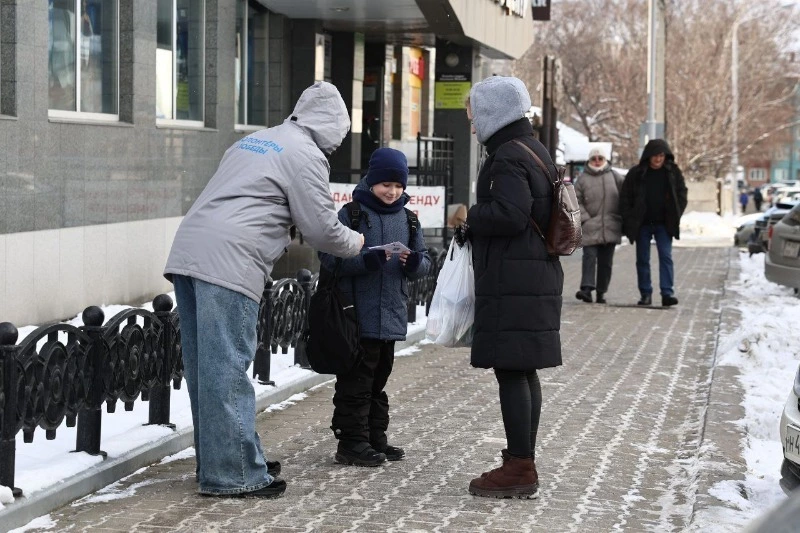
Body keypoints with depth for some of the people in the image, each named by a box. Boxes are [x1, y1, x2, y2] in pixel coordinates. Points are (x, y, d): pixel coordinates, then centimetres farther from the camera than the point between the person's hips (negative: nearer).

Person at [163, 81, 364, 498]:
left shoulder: (254, 140, 26)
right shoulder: (306, 155, 0)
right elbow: (322, 230, 1)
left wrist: (278, 237, 31)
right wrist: (357, 242, 19)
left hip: (187, 252, 9)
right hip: (227, 262, -9)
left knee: (206, 367, 12)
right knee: (228, 370, -7)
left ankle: (217, 461, 21)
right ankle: (234, 474, -4)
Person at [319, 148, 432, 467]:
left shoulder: (407, 219, 11)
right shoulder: (352, 213, -6)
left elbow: (424, 262, 12)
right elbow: (330, 259, -13)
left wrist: (415, 262, -12)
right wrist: (368, 260, -26)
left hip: (391, 318, 6)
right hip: (358, 318, -6)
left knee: (379, 380, 17)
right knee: (356, 382, -3)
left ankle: (375, 438, 26)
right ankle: (351, 442, 3)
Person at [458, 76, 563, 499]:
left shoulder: (508, 158, -14)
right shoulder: (535, 150, 19)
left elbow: (510, 214, -26)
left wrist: (470, 217, -8)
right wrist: (473, 227, 15)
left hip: (512, 283, -10)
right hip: (538, 277, 10)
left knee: (510, 371, -8)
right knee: (523, 372, 14)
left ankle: (519, 469, -6)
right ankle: (522, 461, 21)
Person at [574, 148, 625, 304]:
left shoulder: (614, 177, 6)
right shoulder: (583, 179, 4)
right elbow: (576, 201, 3)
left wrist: (622, 217, 1)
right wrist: (584, 218, -7)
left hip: (610, 227, 2)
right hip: (590, 227, -2)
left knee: (606, 261, 5)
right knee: (589, 256, -13)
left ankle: (601, 291, 12)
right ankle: (586, 288, -21)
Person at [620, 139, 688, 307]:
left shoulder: (673, 173, 2)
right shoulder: (636, 173, -2)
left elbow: (681, 195, 7)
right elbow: (625, 198, 2)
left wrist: (675, 218, -3)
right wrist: (630, 221, -5)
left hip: (664, 224, 0)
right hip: (642, 224, 1)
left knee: (666, 256, -10)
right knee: (642, 260, 5)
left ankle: (667, 293, -13)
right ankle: (645, 295, 12)